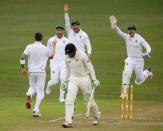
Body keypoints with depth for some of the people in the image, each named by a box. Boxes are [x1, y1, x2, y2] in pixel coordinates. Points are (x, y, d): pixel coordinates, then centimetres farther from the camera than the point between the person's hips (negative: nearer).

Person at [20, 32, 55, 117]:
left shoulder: (29, 47, -2)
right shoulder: (45, 49, -2)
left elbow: (22, 57, -11)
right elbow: (51, 56, 17)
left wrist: (23, 68, -1)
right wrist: (53, 47, 30)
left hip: (31, 71, 2)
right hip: (41, 72, -2)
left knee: (32, 87, 24)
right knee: (40, 91, 4)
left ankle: (29, 96, -10)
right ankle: (36, 110, -8)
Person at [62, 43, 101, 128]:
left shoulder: (82, 55, -15)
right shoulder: (67, 58, -1)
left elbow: (89, 67, -12)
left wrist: (94, 80, -15)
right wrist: (66, 81, 17)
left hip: (84, 79, -3)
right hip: (73, 80, 3)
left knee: (89, 99, 9)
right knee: (69, 100, -13)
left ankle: (97, 116, 34)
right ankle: (68, 121, -15)